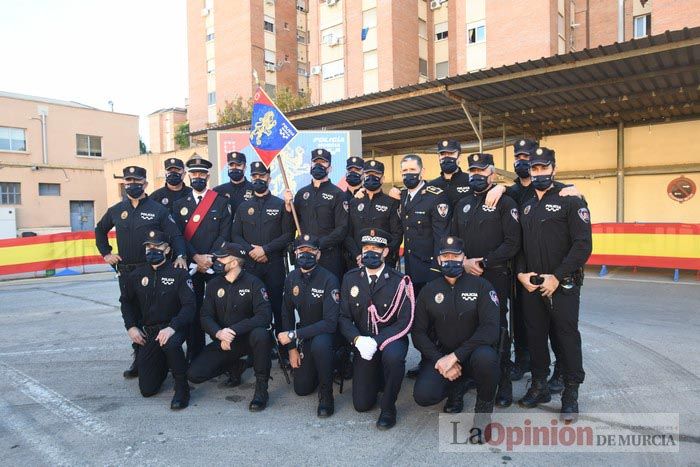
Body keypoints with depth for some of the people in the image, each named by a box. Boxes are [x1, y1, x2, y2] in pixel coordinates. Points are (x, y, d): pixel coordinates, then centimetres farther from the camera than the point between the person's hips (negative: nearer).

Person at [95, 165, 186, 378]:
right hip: (125, 272, 4)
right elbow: (100, 230, 27)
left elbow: (175, 235, -6)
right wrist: (106, 253, 15)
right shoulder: (116, 211, 10)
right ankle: (139, 357, 21)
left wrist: (180, 256, -22)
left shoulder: (158, 210, -2)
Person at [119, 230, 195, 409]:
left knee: (170, 344, -42)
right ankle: (164, 363, 33)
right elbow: (126, 301, 20)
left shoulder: (179, 274, -9)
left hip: (173, 328, -4)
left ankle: (182, 387, -17)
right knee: (147, 389, 0)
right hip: (147, 332, 4)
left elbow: (189, 305, -17)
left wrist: (172, 328, -32)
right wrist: (131, 327, 7)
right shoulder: (137, 275, 4)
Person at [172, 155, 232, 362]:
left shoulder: (221, 202, 6)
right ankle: (195, 356, 15)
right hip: (190, 266, 2)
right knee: (192, 310, 5)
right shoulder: (179, 205, 12)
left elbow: (224, 234, -2)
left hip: (216, 265, -2)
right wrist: (196, 258, -11)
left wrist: (209, 259, -12)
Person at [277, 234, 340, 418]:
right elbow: (287, 314, 4)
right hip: (305, 333, 5)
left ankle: (326, 395, -16)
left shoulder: (328, 280, -24)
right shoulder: (292, 278, -6)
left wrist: (293, 335, -27)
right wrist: (292, 348, 0)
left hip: (326, 332, -5)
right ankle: (325, 364, 34)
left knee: (319, 345, -40)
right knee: (302, 389, 4)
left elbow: (330, 323, -29)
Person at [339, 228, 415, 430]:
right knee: (361, 404, -1)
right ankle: (378, 375, 33)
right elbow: (344, 317, -1)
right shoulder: (350, 279, -2)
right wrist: (358, 339, -20)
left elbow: (405, 322, -15)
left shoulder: (399, 281, -11)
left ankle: (388, 408, -12)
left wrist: (377, 342, -26)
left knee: (393, 356, -39)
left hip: (391, 339, -2)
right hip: (362, 342, 3)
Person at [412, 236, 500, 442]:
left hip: (472, 353, -2)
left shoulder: (480, 286, -5)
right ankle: (457, 386, 14)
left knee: (485, 357, -37)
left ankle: (484, 408, -6)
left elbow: (490, 328, -17)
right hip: (440, 355, 2)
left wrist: (455, 356, -24)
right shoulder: (429, 291, 3)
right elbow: (418, 332, 1)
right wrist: (440, 360, -16)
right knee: (423, 395, -23)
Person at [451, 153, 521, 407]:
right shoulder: (462, 205, 15)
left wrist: (483, 263, -15)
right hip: (466, 276, 5)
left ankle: (504, 382, 14)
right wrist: (464, 262, -4)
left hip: (495, 277, -5)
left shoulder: (505, 203, -2)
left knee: (497, 327, 2)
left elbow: (512, 244, -10)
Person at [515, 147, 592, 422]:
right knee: (535, 335, 12)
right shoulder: (526, 207, 14)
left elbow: (583, 245, -13)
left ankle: (571, 394, 17)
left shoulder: (570, 201, -5)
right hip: (531, 285, 5)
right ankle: (539, 386, 27)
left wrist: (557, 278, -17)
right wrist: (521, 274, -2)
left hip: (563, 285, -5)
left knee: (567, 336, 3)